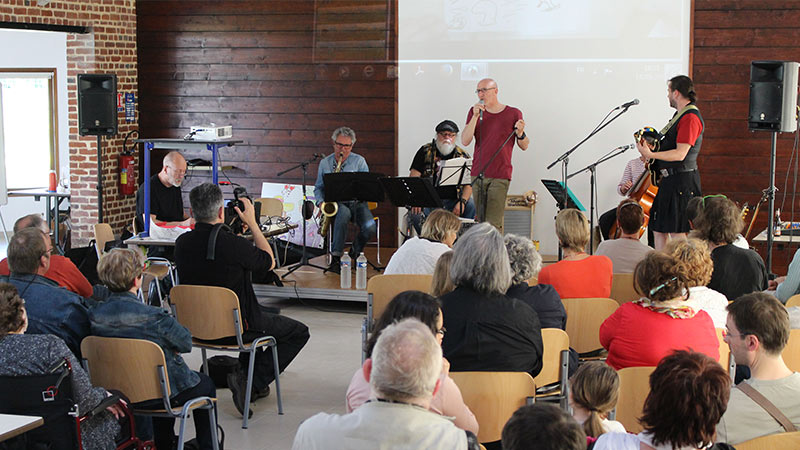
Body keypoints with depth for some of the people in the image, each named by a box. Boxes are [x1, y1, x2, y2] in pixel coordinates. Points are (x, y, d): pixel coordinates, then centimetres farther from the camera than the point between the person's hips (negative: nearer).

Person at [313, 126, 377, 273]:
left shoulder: (359, 161, 5)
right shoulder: (325, 163, 12)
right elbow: (318, 187, 18)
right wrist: (321, 202, -3)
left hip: (356, 203, 0)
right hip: (335, 204, 0)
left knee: (370, 228, -29)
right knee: (343, 212, -39)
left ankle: (354, 253, 2)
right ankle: (336, 257, -33)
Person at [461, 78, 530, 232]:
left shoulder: (513, 114, 5)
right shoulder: (475, 112, 10)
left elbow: (524, 146, 9)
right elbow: (465, 141, -2)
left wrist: (520, 133, -12)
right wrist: (475, 116, -10)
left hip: (500, 176, -3)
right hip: (478, 175, 3)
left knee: (493, 224, -12)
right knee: (480, 221, 4)